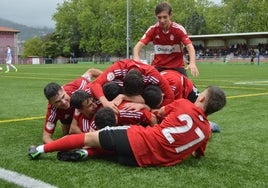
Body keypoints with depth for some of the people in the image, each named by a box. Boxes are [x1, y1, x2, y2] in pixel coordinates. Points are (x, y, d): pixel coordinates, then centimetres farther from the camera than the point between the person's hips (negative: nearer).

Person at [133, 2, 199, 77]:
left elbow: (190, 46, -21)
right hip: (158, 66, 1)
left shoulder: (179, 29, -12)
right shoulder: (153, 29, -7)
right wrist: (136, 57, -37)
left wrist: (192, 63, -41)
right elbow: (139, 45, -14)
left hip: (177, 66, -1)